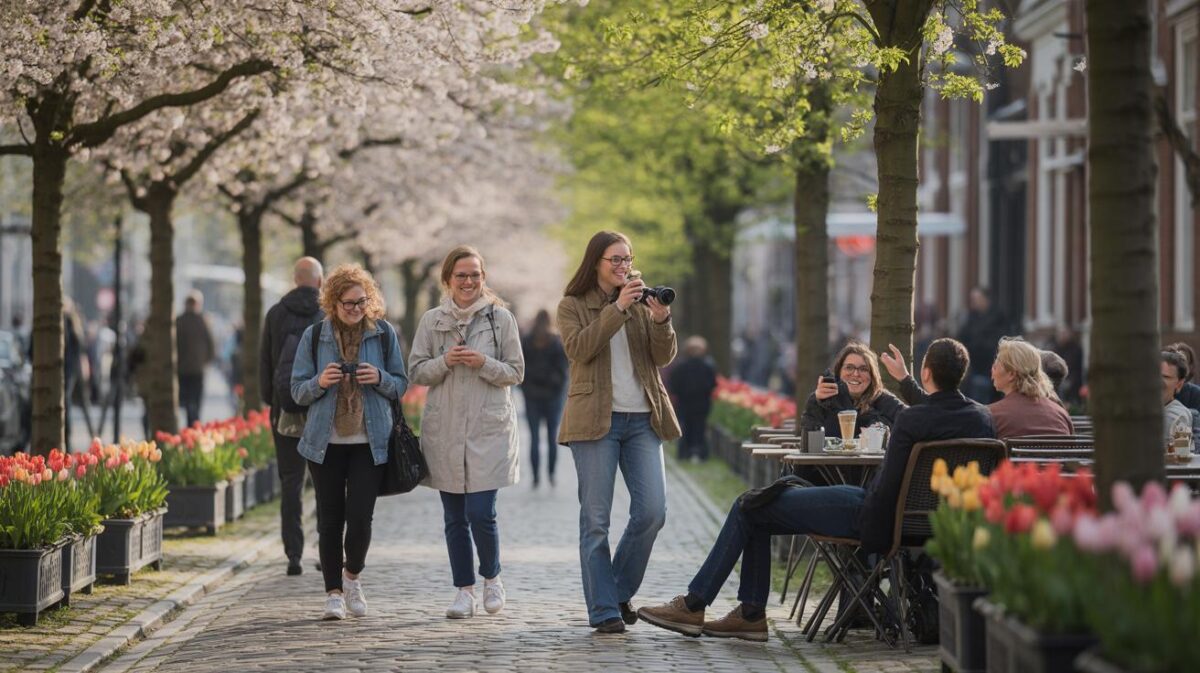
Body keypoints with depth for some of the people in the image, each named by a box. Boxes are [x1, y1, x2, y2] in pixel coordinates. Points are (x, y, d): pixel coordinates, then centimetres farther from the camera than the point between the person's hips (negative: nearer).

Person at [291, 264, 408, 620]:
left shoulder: (384, 334, 2)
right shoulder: (314, 336, 1)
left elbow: (401, 385, 8)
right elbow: (298, 390, 4)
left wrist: (380, 378, -14)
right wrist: (320, 382, -17)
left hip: (369, 442, 0)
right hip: (325, 442, 1)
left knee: (360, 517, -7)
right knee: (330, 519, 4)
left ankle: (353, 574, 21)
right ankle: (333, 592, 15)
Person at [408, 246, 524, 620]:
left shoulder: (500, 318, 1)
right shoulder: (432, 320, 5)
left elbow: (515, 373, 3)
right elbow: (416, 372, 5)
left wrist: (484, 363, -15)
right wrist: (445, 361, -13)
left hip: (489, 429, -2)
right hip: (444, 430, 2)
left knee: (481, 513, -9)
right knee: (454, 517, 6)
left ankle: (492, 578, 16)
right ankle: (464, 590, 16)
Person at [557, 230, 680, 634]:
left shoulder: (641, 304, 15)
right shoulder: (573, 306, 5)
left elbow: (664, 357, 5)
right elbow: (579, 348, -13)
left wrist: (661, 320, -13)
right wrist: (618, 309, -19)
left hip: (642, 418, 4)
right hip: (595, 419, -3)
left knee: (652, 512, -3)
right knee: (595, 520, -3)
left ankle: (620, 591, 16)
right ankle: (604, 611, 1)